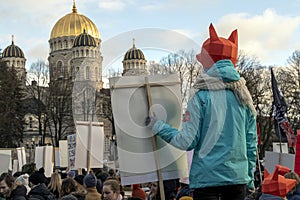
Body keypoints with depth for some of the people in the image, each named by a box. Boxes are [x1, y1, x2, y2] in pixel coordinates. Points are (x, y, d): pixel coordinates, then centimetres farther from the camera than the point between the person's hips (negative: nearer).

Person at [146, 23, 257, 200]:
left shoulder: (201, 98, -8)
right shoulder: (244, 98, 6)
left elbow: (187, 142, -9)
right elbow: (251, 143, 9)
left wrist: (158, 126, 4)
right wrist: (250, 178, 19)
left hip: (207, 177, -4)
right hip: (238, 178, 4)